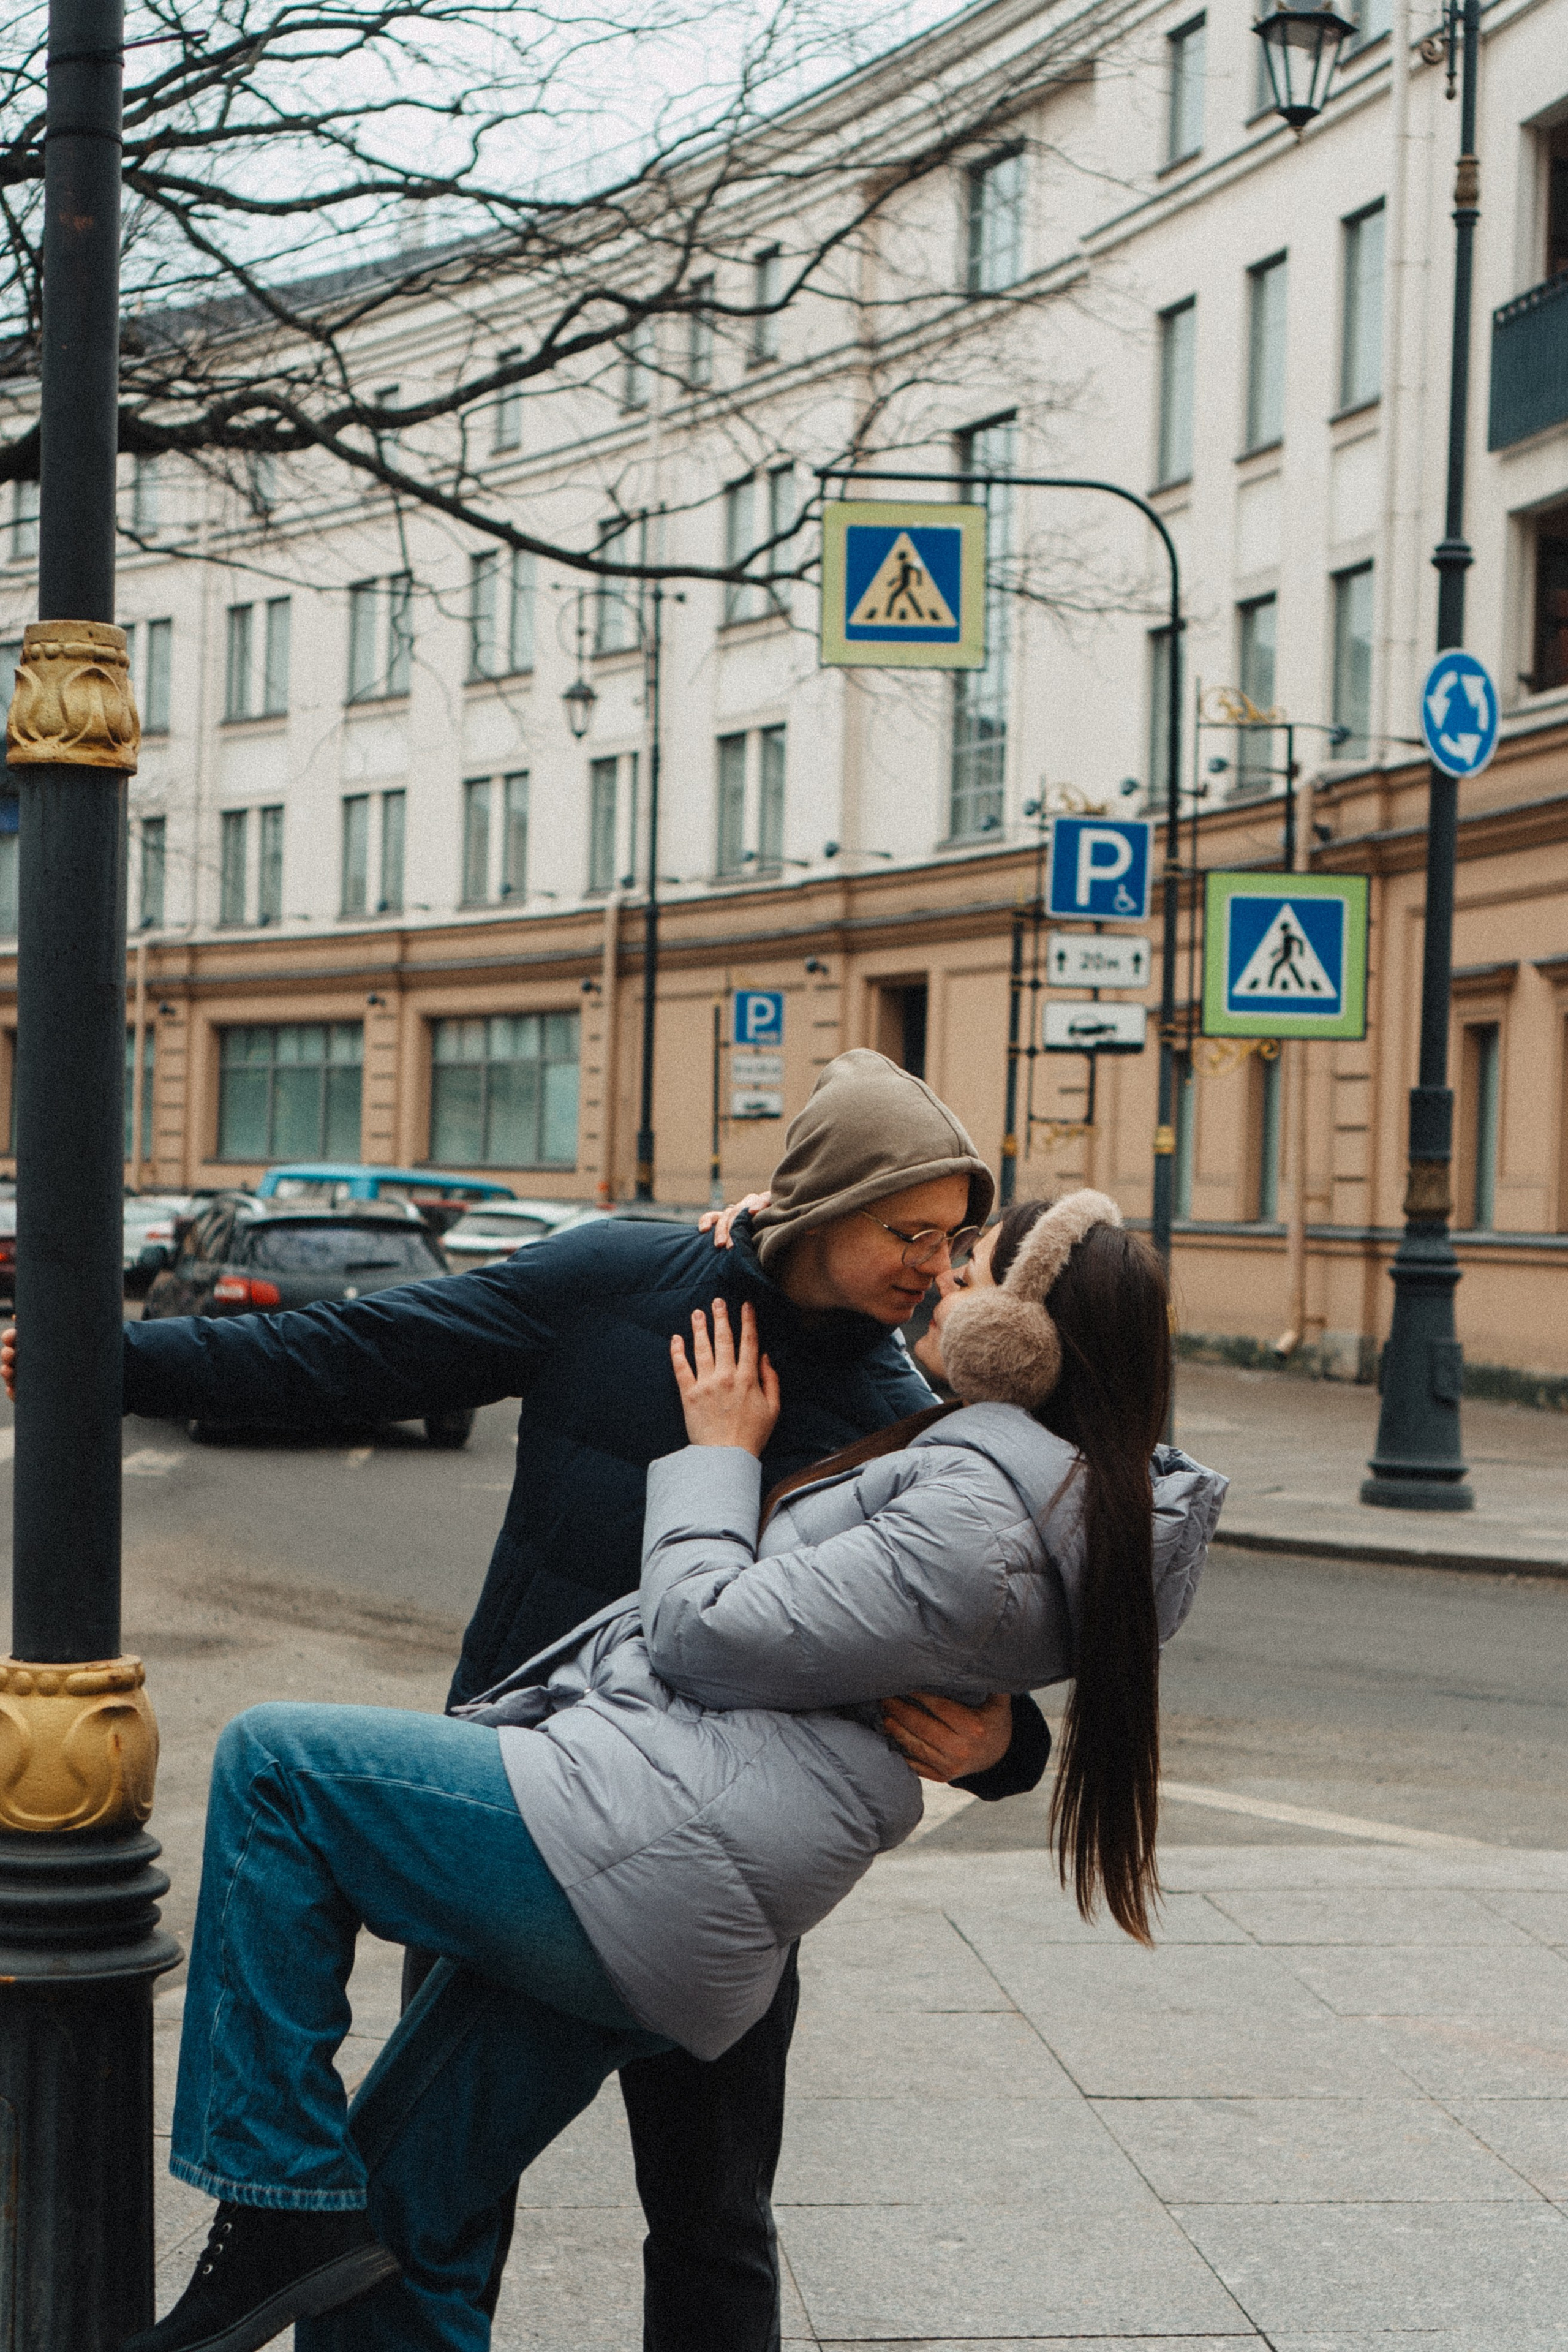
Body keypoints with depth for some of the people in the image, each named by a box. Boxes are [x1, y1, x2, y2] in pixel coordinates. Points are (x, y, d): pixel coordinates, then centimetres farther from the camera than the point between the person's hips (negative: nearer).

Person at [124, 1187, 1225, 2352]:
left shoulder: (978, 1523, -14)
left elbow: (708, 1635, -14)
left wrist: (719, 1450, 2)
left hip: (647, 1851, -10)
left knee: (274, 1762, -4)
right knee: (399, 2212, 14)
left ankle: (283, 2208, -4)